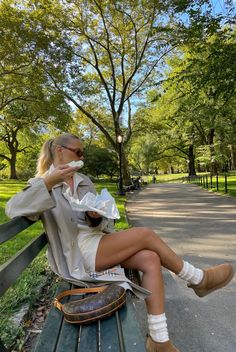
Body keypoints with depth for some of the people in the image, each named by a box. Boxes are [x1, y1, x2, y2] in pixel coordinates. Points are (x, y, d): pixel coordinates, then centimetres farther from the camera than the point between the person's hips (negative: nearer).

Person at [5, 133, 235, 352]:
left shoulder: (84, 181, 15)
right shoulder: (41, 184, 1)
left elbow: (98, 222, 14)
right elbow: (12, 209, -17)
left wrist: (95, 215, -11)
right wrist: (47, 182, -28)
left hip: (97, 239, 7)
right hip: (77, 253, -6)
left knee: (150, 260, -18)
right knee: (145, 234, -20)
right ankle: (198, 279, -1)